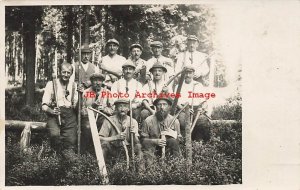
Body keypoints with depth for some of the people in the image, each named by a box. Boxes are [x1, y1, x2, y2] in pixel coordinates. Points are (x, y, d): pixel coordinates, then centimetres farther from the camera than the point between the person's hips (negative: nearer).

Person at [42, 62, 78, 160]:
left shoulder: (74, 86, 16)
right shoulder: (51, 84, 7)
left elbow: (76, 106, 10)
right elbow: (44, 105, 4)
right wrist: (51, 111, -17)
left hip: (69, 115, 2)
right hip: (54, 115, -2)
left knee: (71, 140, -20)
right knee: (55, 134, -31)